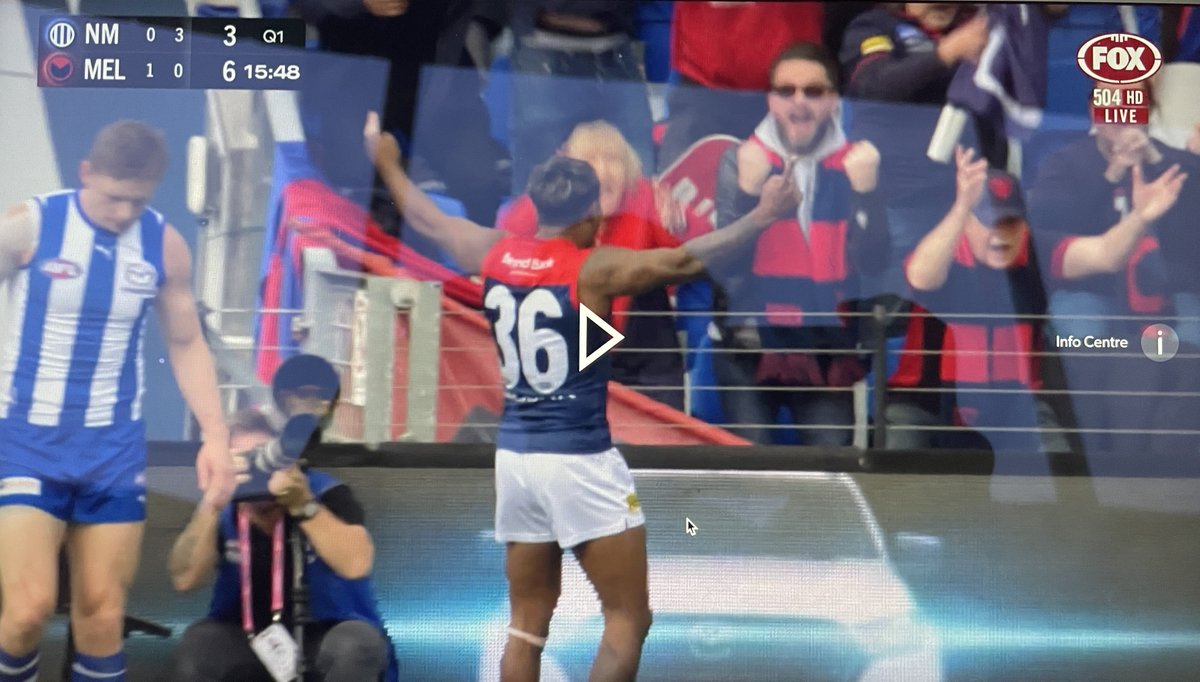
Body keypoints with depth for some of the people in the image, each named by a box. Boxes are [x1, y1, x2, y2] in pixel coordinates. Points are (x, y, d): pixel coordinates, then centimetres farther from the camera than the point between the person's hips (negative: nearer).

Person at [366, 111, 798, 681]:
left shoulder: (492, 255, 4)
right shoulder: (595, 269, -12)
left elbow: (428, 218, 21)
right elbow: (688, 260, -19)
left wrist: (387, 164, 38)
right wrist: (761, 217, -12)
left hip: (515, 455, 7)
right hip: (581, 461, -6)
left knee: (528, 623, 14)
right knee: (628, 619, 2)